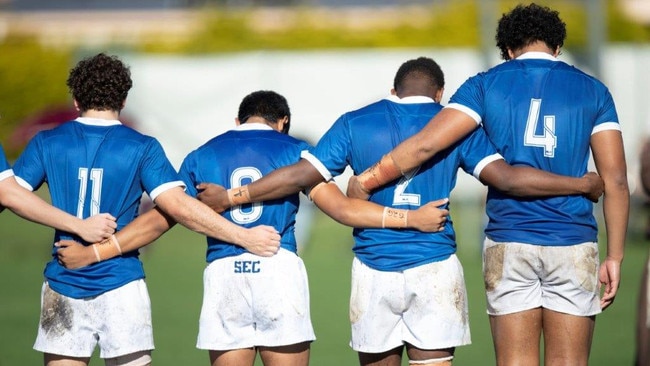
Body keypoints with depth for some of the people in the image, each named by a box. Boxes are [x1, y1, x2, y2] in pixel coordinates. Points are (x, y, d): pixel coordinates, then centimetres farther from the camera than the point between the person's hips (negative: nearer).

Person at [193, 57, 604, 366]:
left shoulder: (355, 123, 4)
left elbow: (302, 175, -1)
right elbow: (507, 177, -6)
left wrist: (232, 196, 8)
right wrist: (585, 184, 2)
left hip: (374, 271, 1)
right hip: (435, 268, -1)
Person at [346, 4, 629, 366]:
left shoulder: (486, 85, 5)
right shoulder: (592, 91, 7)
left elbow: (426, 143, -6)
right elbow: (615, 179, 1)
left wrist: (365, 180, 4)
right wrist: (614, 258, 5)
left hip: (509, 242, 0)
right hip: (573, 243, 0)